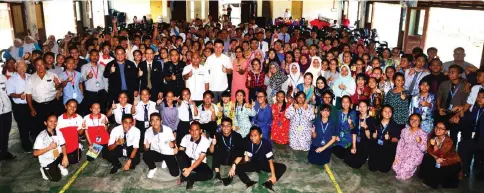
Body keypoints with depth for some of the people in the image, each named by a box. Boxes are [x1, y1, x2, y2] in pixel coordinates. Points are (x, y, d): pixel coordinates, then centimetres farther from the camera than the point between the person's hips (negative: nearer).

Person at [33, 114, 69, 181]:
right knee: (56, 178, -12)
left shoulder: (58, 133, -6)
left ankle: (61, 166, 11)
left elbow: (63, 146, -7)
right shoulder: (41, 136, -21)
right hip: (47, 161, -4)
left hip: (58, 157, 4)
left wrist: (65, 157, -23)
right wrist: (49, 147, -26)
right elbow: (35, 153, -20)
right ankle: (45, 170, 18)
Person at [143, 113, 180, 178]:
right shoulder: (148, 131, -15)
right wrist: (146, 147, -30)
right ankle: (152, 168, 2)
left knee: (175, 173, -15)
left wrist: (173, 144, -26)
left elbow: (173, 141, -2)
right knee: (145, 155, -32)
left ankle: (165, 161, 18)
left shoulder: (168, 130, -20)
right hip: (156, 153, 1)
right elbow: (146, 149, -5)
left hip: (168, 153, -1)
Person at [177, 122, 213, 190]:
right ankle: (190, 179, -26)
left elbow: (200, 159, -20)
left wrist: (190, 169, -31)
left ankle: (185, 177, -20)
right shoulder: (186, 137, -8)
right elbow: (180, 151, -10)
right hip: (188, 161, 2)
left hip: (199, 163, -2)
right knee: (180, 153, -30)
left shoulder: (205, 141, -16)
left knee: (209, 174, -30)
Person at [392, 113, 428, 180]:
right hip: (404, 152, 4)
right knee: (395, 166, -17)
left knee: (405, 169, -22)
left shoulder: (423, 133, -7)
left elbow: (423, 149, -10)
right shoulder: (404, 130, 5)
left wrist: (420, 142, -31)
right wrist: (397, 156, -2)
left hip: (416, 155, -4)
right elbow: (400, 144, 7)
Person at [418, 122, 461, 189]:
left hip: (452, 163, -6)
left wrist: (435, 145, -40)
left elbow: (440, 154, -29)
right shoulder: (433, 137, -11)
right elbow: (429, 150, -7)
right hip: (439, 160, 6)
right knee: (426, 157, -17)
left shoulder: (449, 141, -26)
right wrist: (436, 158, -22)